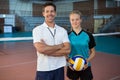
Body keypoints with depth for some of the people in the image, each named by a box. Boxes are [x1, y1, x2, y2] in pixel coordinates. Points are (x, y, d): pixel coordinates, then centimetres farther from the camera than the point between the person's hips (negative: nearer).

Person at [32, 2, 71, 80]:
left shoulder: (63, 30, 4)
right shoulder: (37, 30, -6)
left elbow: (67, 50, -7)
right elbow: (41, 49, -20)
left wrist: (47, 50, -15)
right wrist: (59, 46, -10)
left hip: (59, 68, 3)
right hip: (44, 69, -3)